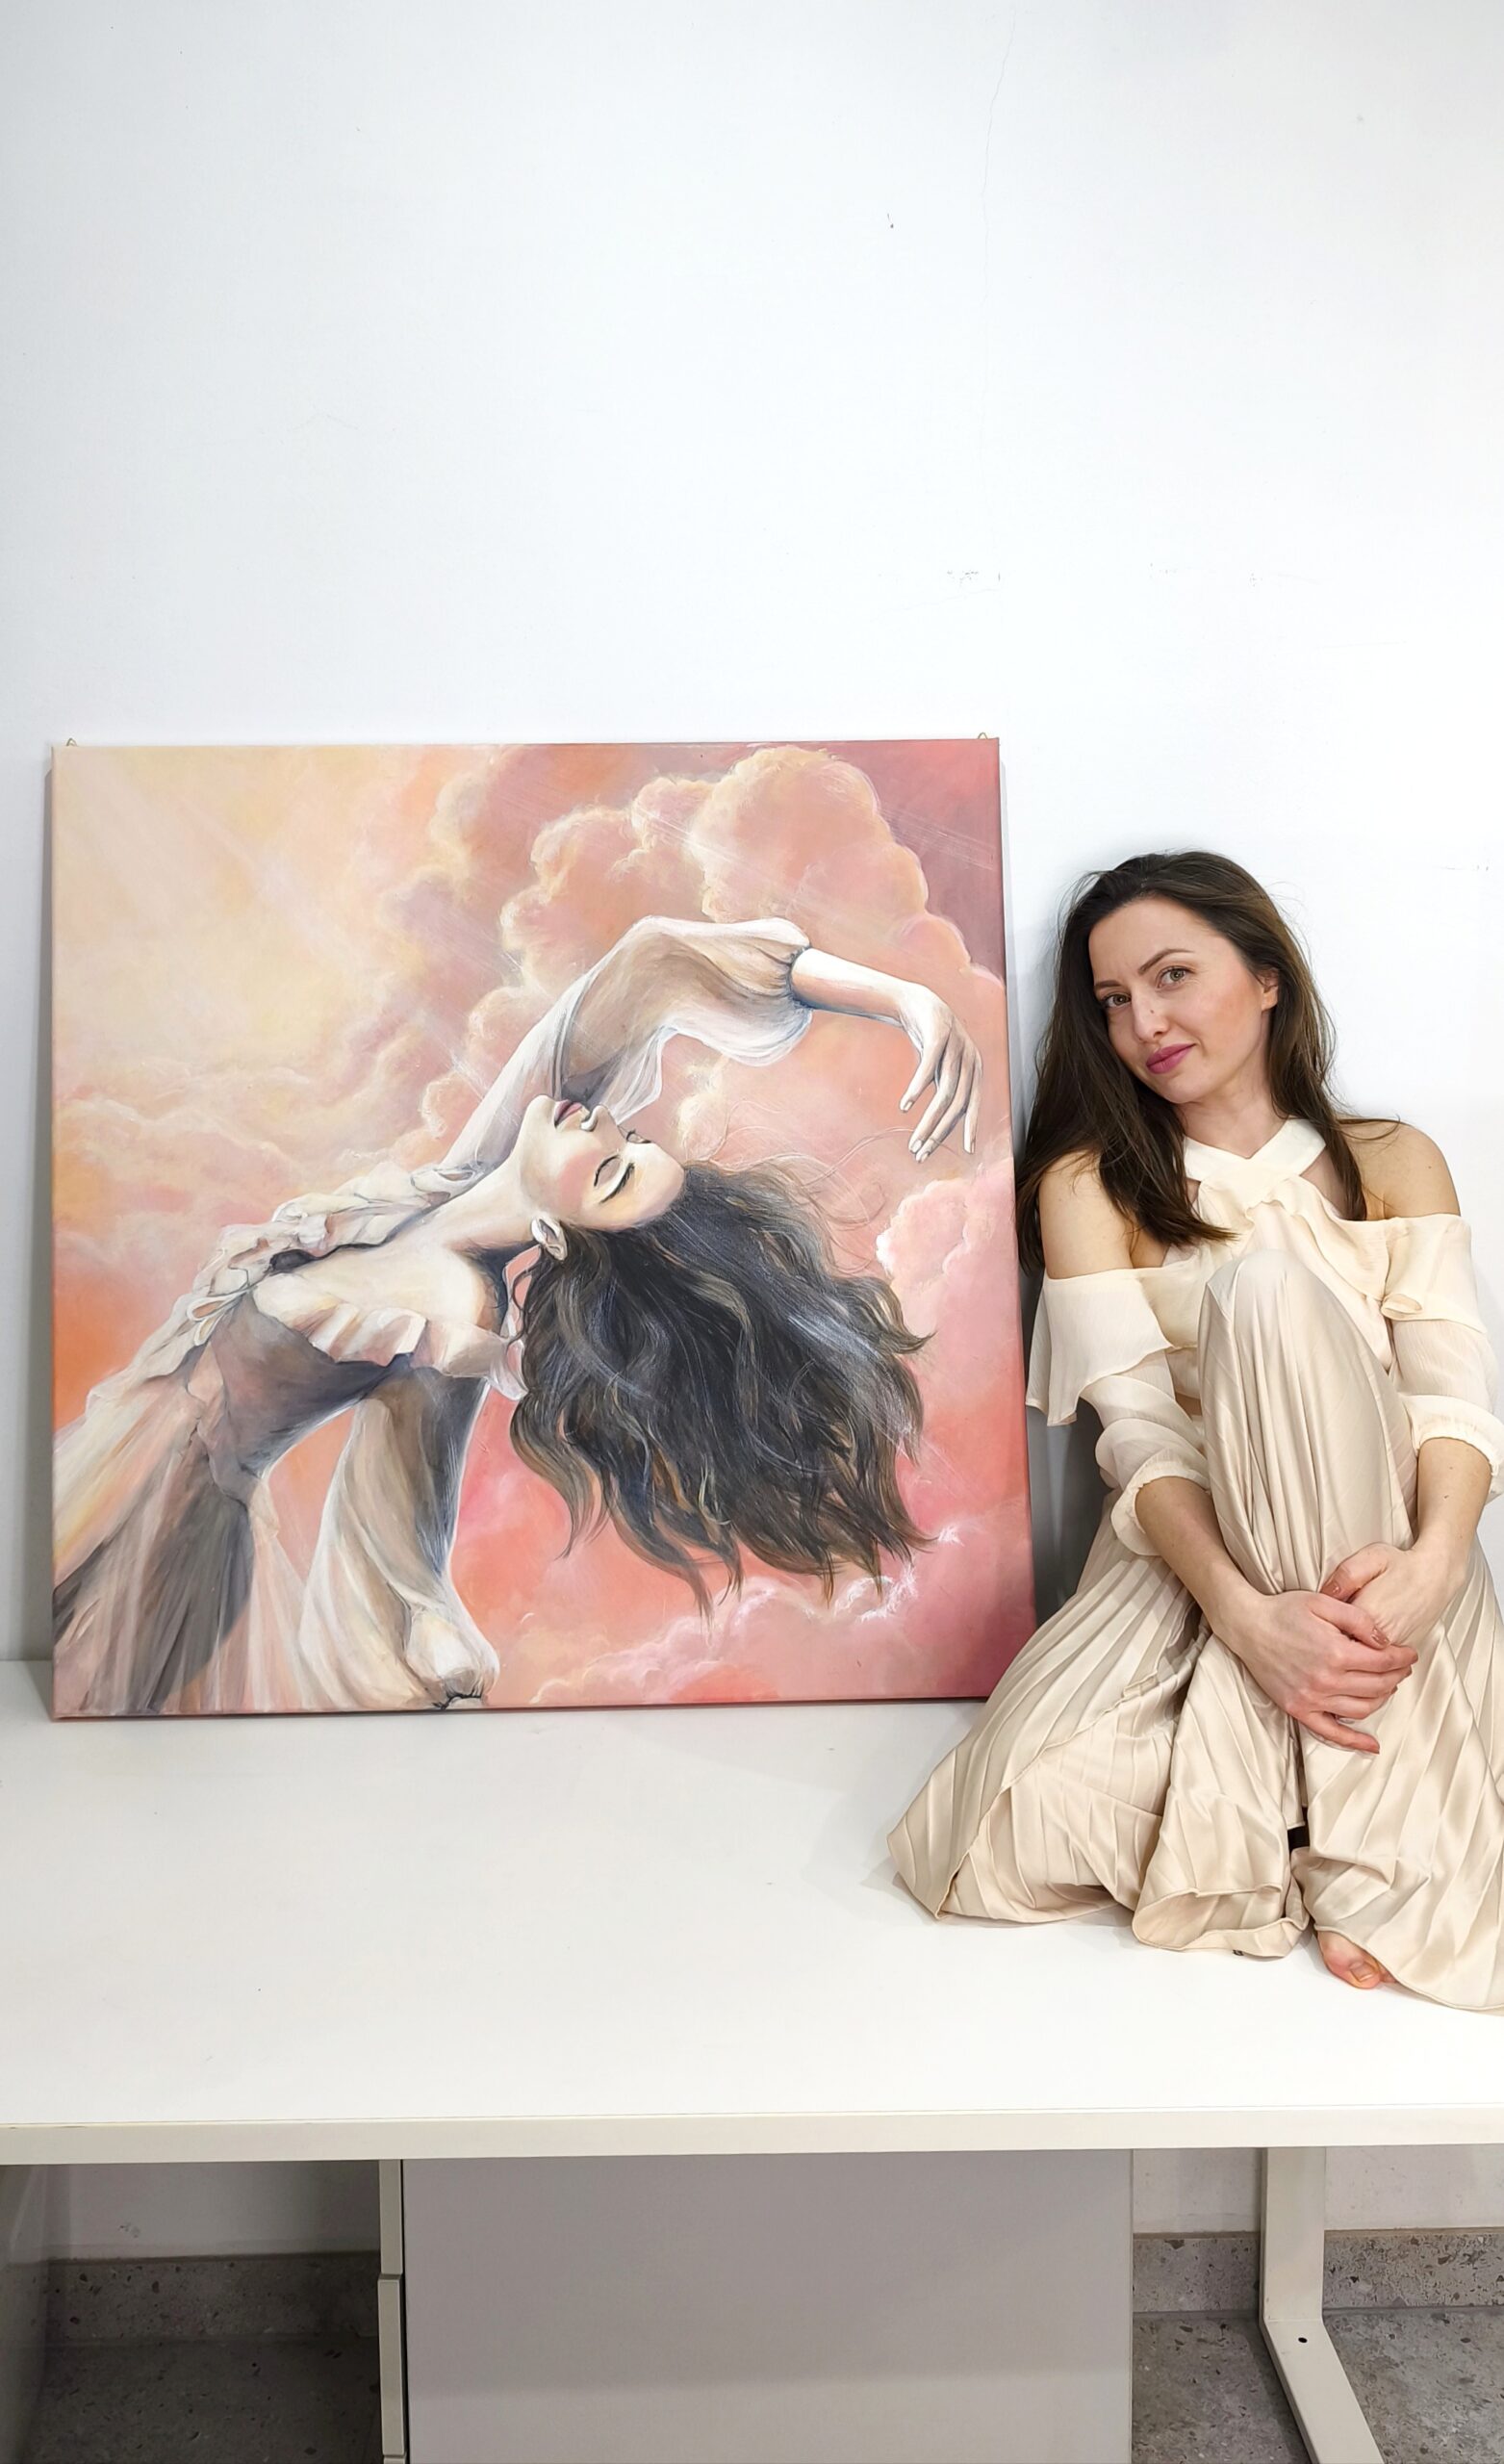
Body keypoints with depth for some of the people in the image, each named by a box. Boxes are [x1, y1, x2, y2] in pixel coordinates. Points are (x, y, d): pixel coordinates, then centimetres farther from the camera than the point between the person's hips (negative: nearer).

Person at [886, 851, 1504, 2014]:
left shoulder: (1396, 1161, 9)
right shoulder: (1090, 1184, 5)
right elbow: (1140, 1430, -8)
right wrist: (1249, 1617, -26)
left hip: (1371, 1561, 1)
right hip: (1192, 1554, 0)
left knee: (1267, 1288, -29)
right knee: (1034, 1810, -30)